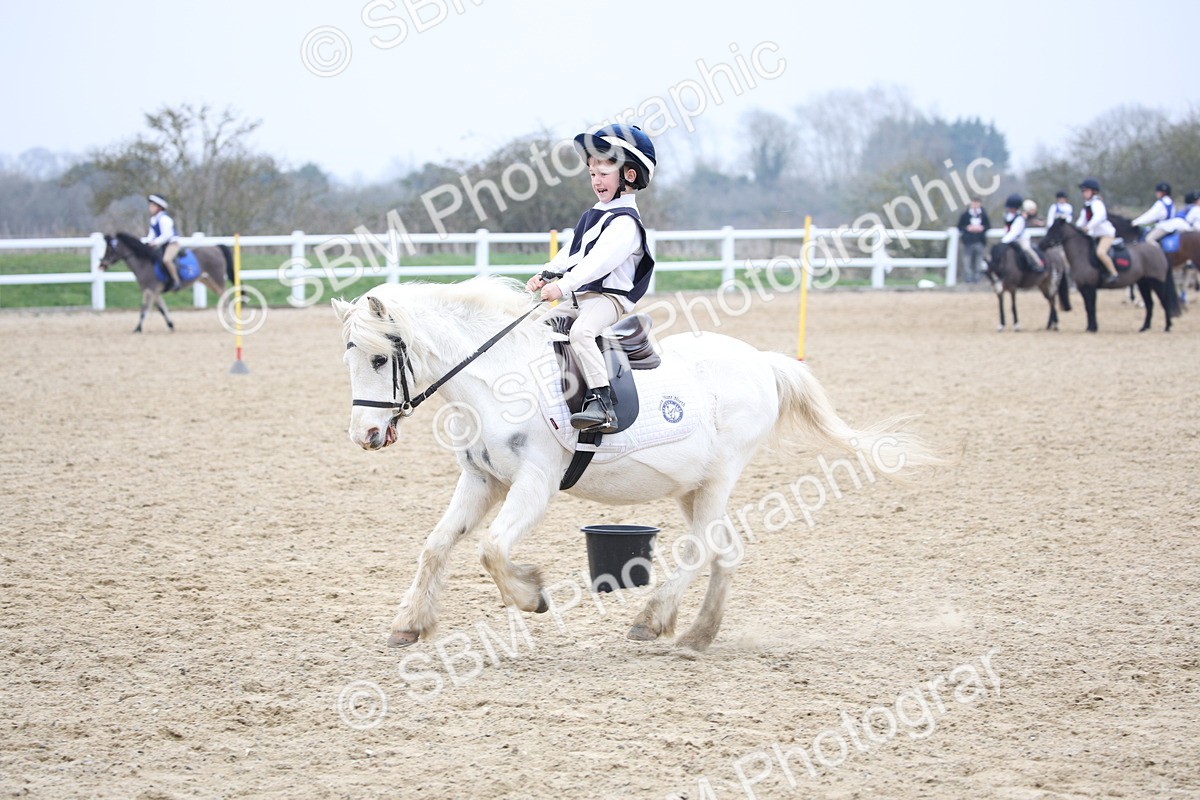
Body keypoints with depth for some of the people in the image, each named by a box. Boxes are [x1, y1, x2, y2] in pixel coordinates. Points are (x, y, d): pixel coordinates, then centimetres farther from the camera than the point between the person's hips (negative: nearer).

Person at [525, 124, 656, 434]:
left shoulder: (625, 221, -14)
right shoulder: (594, 214, 18)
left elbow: (600, 260, -27)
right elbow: (573, 253, 22)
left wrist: (563, 286, -35)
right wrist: (546, 275, 6)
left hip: (610, 297, -10)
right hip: (581, 296, 10)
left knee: (581, 332, -34)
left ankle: (601, 403, -42)